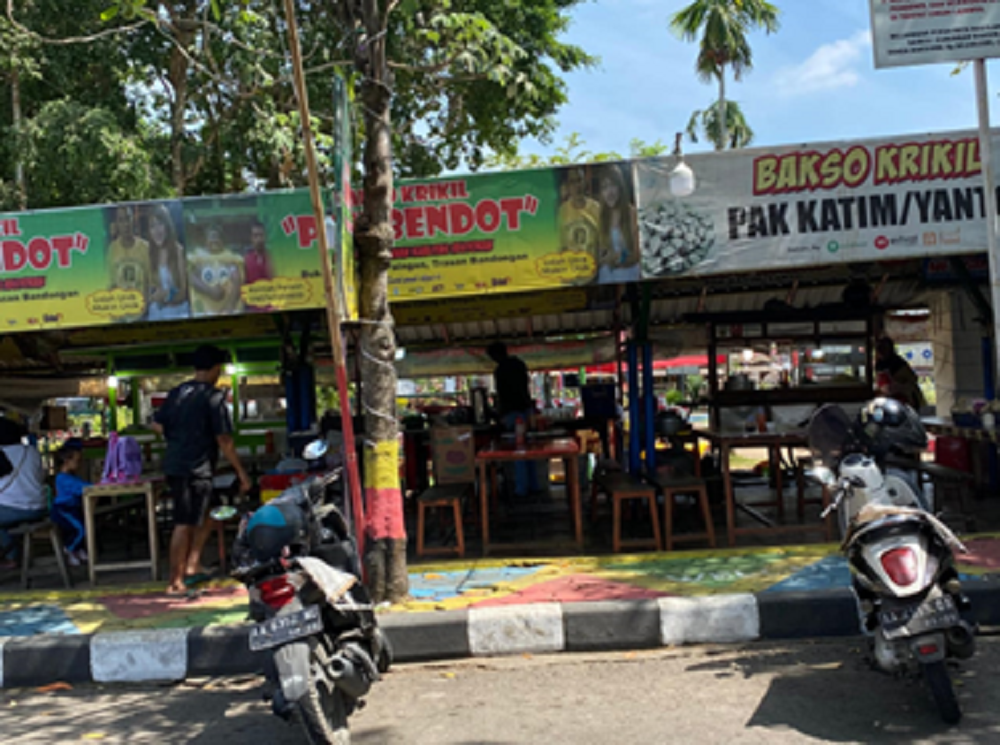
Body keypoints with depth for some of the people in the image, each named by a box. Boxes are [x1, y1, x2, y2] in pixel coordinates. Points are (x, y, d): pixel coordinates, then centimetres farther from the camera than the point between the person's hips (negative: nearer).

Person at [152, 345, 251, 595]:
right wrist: (241, 473, -9)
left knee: (205, 517, 21)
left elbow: (157, 425, 15)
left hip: (173, 464, 8)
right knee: (185, 524, -3)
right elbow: (224, 440, -14)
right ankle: (176, 582, 2)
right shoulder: (213, 396, -11)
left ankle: (191, 566, 21)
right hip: (196, 468, -8)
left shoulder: (177, 392, 11)